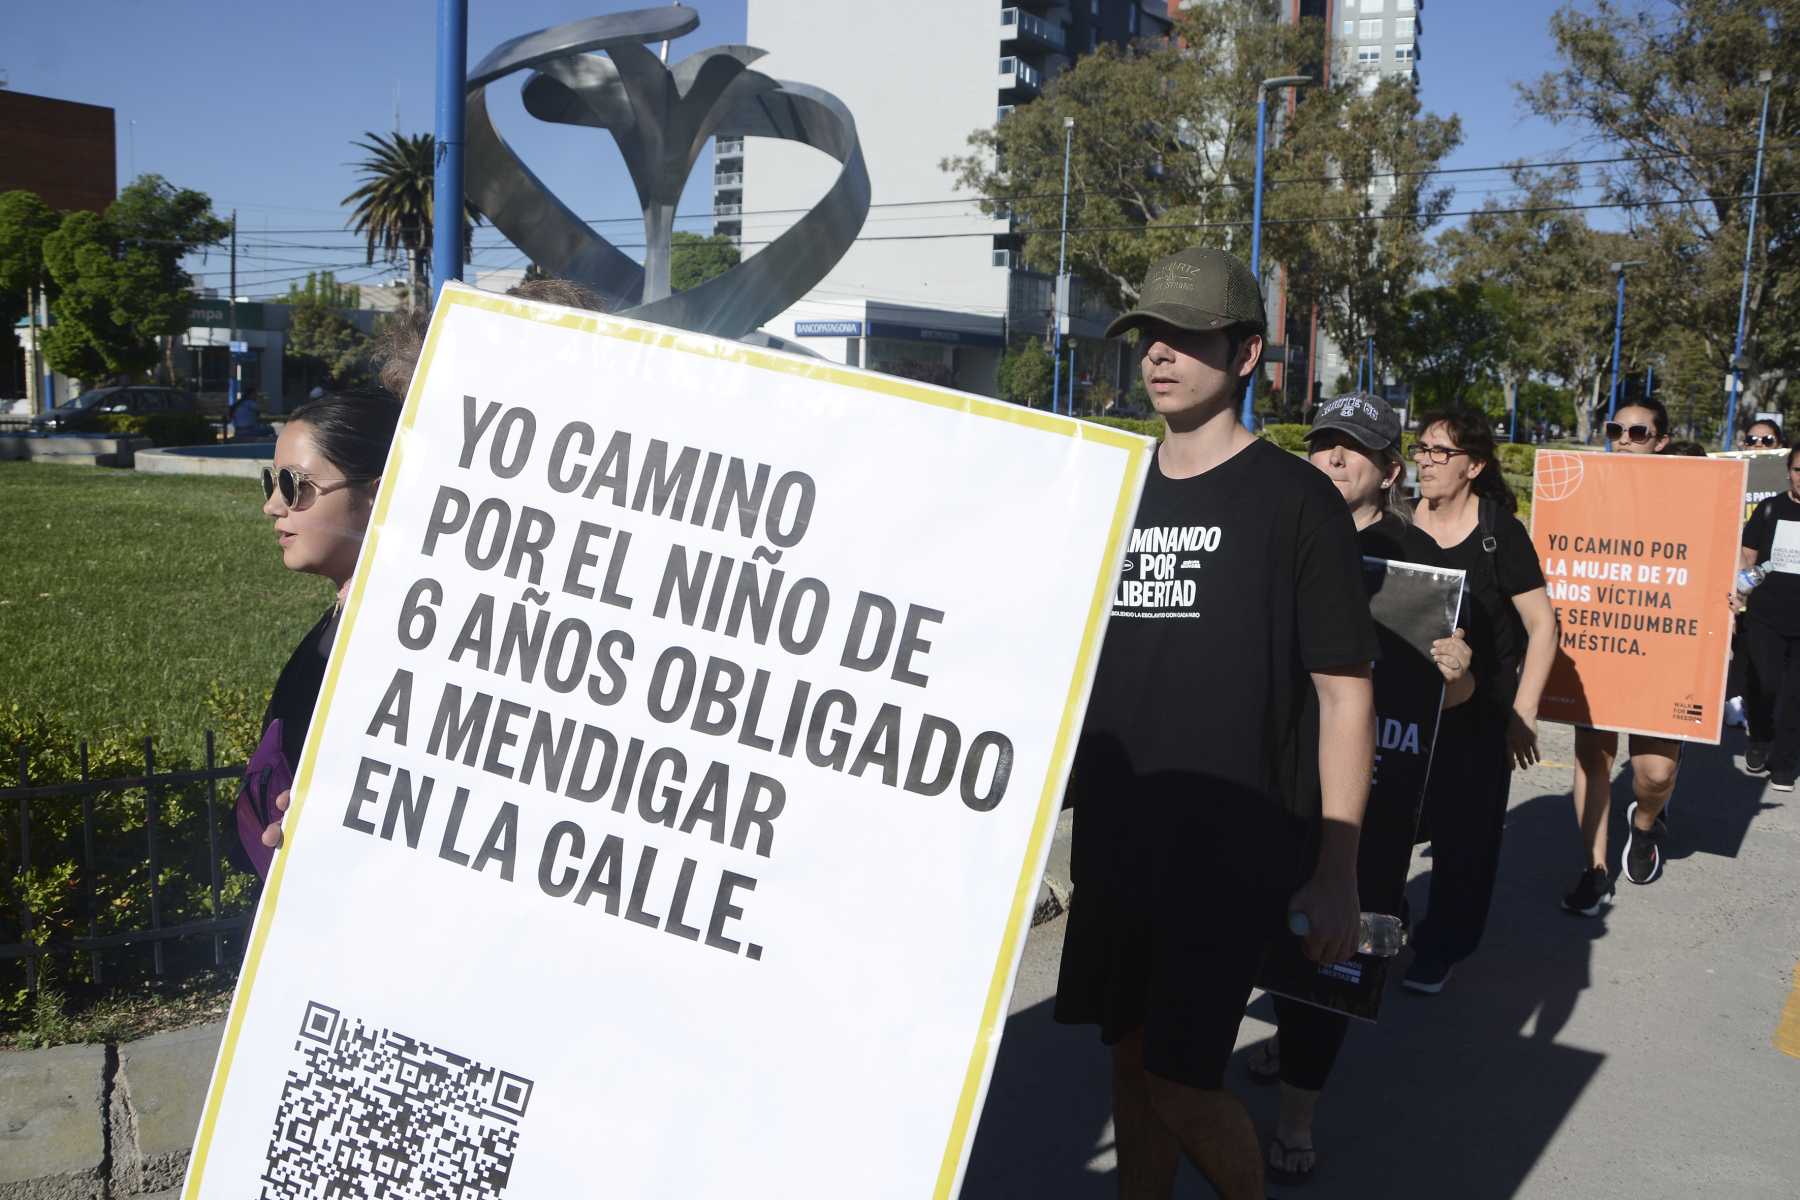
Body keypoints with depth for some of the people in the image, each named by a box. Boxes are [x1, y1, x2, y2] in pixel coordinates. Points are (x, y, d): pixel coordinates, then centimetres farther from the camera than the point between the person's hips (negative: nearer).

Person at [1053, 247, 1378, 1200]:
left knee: (1182, 1087, -2)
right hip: (1113, 839, 5)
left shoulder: (1294, 499, -8)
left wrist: (1336, 871, -10)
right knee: (1130, 1060, 14)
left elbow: (1345, 692, -8)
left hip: (1235, 850, -5)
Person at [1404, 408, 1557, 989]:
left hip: (1478, 709, -3)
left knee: (1464, 831, 4)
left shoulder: (1500, 532, -11)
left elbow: (1542, 625, -9)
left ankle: (1443, 948, 19)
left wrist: (1522, 714, -13)